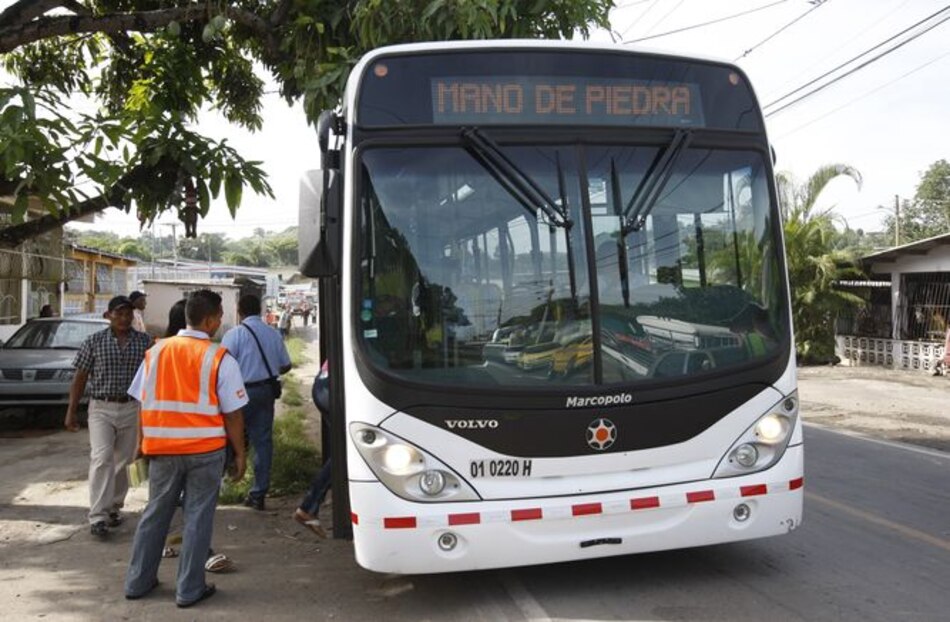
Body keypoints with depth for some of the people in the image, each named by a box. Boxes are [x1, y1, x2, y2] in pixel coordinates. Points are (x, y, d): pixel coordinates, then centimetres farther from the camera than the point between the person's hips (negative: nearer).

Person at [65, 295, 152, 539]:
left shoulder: (144, 342, 3)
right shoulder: (94, 342, 0)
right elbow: (80, 377, 3)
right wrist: (71, 411, 0)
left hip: (132, 409, 2)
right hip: (101, 408, -2)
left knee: (123, 462, 9)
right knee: (102, 458, -14)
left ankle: (114, 507, 26)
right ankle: (97, 516, -12)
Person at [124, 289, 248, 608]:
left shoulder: (156, 351, 4)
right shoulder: (219, 358, -10)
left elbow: (143, 403, 9)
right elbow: (232, 413, -8)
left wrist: (142, 442, 19)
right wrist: (239, 453, 0)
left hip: (162, 448, 4)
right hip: (206, 450, -4)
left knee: (155, 513, 18)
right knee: (198, 517, 6)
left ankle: (137, 582, 28)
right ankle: (189, 590, 13)